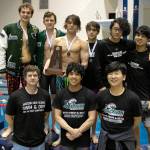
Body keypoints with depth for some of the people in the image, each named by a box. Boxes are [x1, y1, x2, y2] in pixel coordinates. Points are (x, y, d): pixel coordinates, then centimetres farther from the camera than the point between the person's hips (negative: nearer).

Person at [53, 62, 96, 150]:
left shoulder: (90, 95, -5)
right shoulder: (60, 95, 1)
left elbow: (91, 118, -8)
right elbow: (58, 116, -3)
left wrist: (78, 132, -16)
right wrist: (71, 130, -16)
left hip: (84, 140, -1)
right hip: (65, 140, 2)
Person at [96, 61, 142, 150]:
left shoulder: (132, 98, -15)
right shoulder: (101, 96, -5)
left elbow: (137, 120, -4)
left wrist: (126, 132, 4)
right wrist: (108, 128, 3)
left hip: (125, 140, -3)